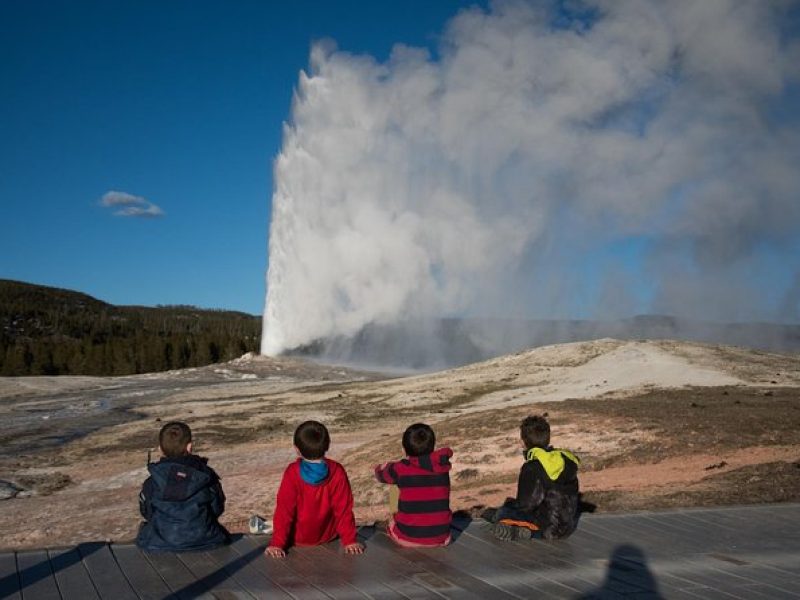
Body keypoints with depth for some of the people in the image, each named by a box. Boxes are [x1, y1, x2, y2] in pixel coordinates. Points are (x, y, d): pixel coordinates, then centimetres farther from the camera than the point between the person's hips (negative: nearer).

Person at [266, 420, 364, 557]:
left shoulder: (292, 473, -22)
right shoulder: (337, 472, -18)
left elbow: (284, 510, -18)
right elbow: (344, 508, -12)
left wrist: (277, 543, -12)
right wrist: (349, 540, -5)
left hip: (298, 539, -1)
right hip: (327, 536, 1)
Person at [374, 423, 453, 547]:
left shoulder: (401, 469, -9)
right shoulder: (442, 466, -2)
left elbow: (380, 474, 13)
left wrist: (385, 467, 37)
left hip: (408, 537, -3)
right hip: (441, 538, 3)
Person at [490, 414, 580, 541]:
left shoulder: (532, 468, -20)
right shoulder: (565, 459, 3)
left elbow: (525, 505, -17)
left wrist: (510, 502, 5)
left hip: (549, 528, -8)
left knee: (501, 513, 3)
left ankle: (518, 531, -22)